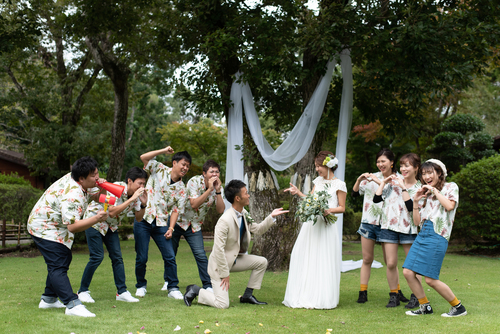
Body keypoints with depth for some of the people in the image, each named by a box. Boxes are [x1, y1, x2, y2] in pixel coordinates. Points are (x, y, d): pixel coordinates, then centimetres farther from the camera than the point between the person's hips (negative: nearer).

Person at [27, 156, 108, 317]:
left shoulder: (73, 179, -1)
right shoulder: (72, 195, -32)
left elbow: (90, 197, 16)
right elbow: (73, 226, -38)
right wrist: (96, 218, -47)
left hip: (54, 227, 11)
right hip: (45, 229, -11)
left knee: (62, 261, 19)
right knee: (58, 266, -18)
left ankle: (49, 299, 30)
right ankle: (73, 305, -28)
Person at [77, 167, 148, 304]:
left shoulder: (136, 195, -7)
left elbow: (138, 218, -1)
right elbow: (112, 212, -38)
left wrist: (143, 204, -19)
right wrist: (132, 199, -38)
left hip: (111, 225, 7)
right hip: (94, 220, -7)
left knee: (117, 256, -2)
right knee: (97, 257, -12)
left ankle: (122, 292, 2)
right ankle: (83, 291, 1)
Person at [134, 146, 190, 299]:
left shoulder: (181, 189, 7)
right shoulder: (159, 169, 1)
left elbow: (176, 210, 4)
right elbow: (143, 157, -12)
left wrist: (171, 227, -9)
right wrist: (163, 151, -17)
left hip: (161, 223, 3)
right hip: (143, 219, -3)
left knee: (170, 257, -4)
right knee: (141, 258, 1)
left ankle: (173, 288, 8)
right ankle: (141, 286, 20)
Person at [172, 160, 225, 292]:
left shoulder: (217, 188, -6)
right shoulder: (194, 182, -19)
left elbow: (220, 210, -15)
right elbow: (194, 204, -30)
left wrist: (218, 191, -24)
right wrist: (209, 189, -33)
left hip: (195, 225, 3)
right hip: (178, 221, -2)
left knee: (201, 256, -11)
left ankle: (208, 286, -5)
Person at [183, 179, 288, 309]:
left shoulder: (244, 214, 0)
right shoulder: (225, 220, -29)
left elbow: (258, 229, 15)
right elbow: (218, 249, -27)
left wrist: (272, 217, 2)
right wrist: (225, 274, -23)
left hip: (235, 259, 9)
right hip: (220, 263, -9)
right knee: (222, 304, -16)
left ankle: (247, 296, 12)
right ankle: (195, 291, 8)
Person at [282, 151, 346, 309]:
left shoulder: (339, 184, -1)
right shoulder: (318, 181, 16)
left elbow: (342, 208, -1)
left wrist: (330, 210, -18)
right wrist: (298, 192, 7)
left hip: (326, 226, -6)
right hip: (311, 224, 6)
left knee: (324, 262, -5)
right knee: (306, 260, 3)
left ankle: (322, 299, 1)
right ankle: (305, 296, 8)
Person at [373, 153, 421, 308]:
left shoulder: (419, 188, 1)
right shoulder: (393, 181, 9)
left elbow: (411, 207, -16)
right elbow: (376, 199, 2)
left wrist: (403, 187, -16)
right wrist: (383, 183, -3)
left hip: (408, 228, -2)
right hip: (389, 226, 2)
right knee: (390, 264, 1)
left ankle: (415, 296, 12)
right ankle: (394, 295, 12)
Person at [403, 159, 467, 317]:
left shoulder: (450, 187, 4)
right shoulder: (426, 194, 20)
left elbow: (450, 205, -17)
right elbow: (417, 221, 16)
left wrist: (434, 190, -7)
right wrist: (416, 201, 4)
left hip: (437, 235, -7)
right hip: (422, 234, 7)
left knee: (430, 279, -11)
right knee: (408, 272, -4)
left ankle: (458, 307, 6)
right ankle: (425, 307, 11)